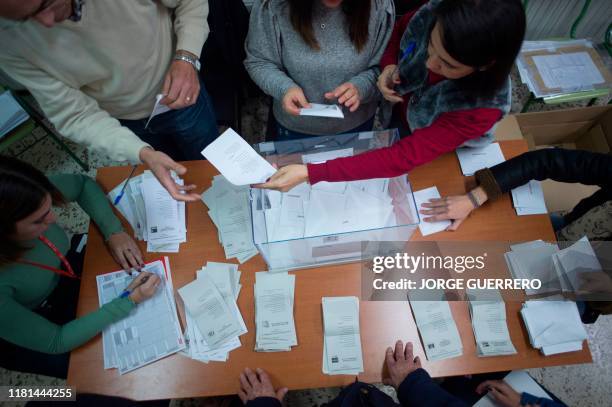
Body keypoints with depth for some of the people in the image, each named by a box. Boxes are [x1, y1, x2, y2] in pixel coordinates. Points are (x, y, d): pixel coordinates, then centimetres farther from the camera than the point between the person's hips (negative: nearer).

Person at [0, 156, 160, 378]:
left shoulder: (30, 198, -30)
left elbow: (83, 184, -9)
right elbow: (55, 342, -27)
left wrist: (114, 232, -21)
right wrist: (128, 302, -31)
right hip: (29, 339, -4)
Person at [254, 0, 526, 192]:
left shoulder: (482, 107, -44)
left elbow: (404, 158, -46)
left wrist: (310, 173, -53)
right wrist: (388, 65, -31)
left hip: (446, 152, -3)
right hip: (402, 111, 4)